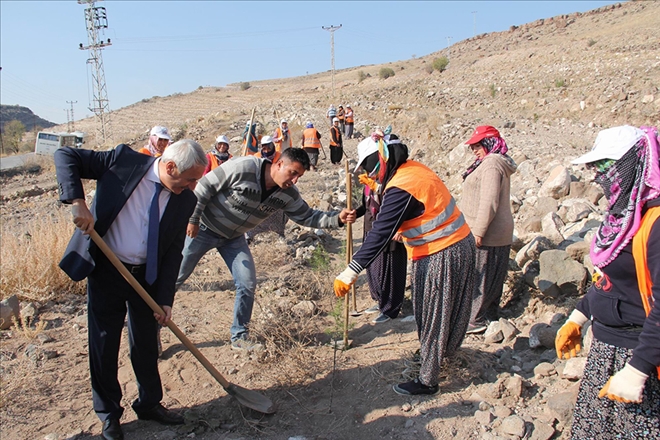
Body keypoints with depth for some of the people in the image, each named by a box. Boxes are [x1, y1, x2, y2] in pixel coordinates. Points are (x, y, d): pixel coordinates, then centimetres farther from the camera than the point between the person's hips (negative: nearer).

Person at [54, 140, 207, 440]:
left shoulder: (186, 200, -6)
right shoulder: (124, 160, -15)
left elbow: (173, 252, -4)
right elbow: (65, 156, -11)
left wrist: (165, 299, -9)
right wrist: (77, 202, -25)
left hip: (148, 277, 3)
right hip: (105, 269, -2)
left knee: (147, 342, 14)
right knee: (104, 344, 8)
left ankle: (149, 403, 35)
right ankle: (108, 414, 28)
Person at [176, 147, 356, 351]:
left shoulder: (287, 194, -13)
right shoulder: (243, 168, -31)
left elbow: (308, 217, -6)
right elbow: (205, 186, -23)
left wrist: (338, 219, -22)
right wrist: (192, 219, -19)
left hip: (234, 238, 5)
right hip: (203, 229, -4)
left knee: (247, 284, -3)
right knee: (176, 276, 5)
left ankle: (239, 336, 15)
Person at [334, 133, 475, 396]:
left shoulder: (401, 188, -23)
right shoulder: (414, 169, 4)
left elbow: (381, 234, -28)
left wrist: (351, 272, -28)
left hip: (440, 256, -9)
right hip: (460, 245, 9)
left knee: (432, 315, 3)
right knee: (445, 309, 25)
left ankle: (427, 380, 16)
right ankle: (445, 348, 46)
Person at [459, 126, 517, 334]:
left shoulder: (491, 165, -17)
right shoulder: (496, 163, 17)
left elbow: (489, 202, -24)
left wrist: (479, 231, -22)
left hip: (487, 236, -10)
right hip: (498, 234, 10)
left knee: (480, 278, -2)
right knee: (492, 278, 16)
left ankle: (475, 321, 7)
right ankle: (489, 317, 27)